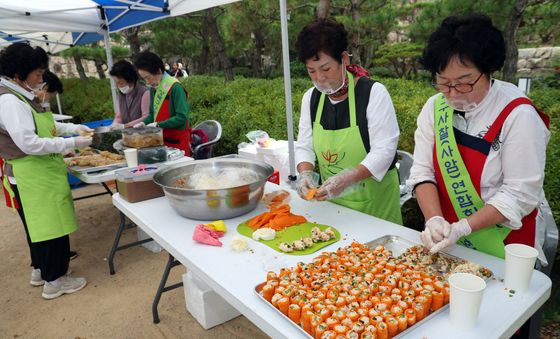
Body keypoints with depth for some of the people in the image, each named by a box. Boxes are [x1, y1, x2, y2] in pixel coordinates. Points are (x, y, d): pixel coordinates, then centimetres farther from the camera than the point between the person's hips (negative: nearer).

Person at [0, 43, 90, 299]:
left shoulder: (21, 96, 10)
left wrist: (74, 127, 10)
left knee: (40, 225, 21)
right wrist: (73, 143, -21)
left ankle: (40, 271, 37)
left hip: (40, 174, 10)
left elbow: (44, 126, 21)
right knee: (51, 225, 1)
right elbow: (29, 143, -26)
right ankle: (55, 281, 15)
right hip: (32, 178, -10)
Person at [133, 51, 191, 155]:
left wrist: (158, 125, -18)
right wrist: (144, 123, 0)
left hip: (177, 142, -6)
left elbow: (182, 117, -20)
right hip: (161, 140, 6)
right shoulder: (153, 88, 8)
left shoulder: (175, 87, -15)